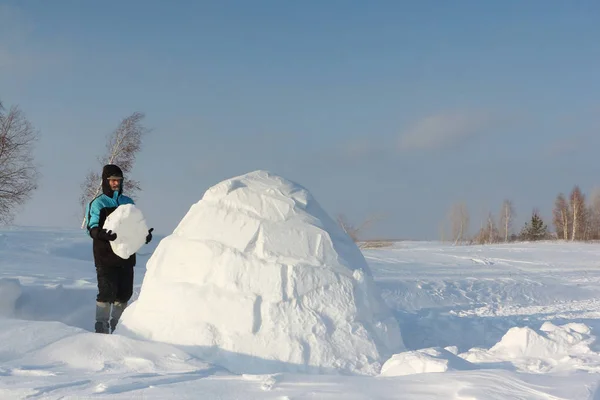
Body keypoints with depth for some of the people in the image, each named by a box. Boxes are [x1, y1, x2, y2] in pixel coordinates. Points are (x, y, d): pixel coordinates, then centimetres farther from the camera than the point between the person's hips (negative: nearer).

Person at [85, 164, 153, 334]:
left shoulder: (128, 202, 17)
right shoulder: (98, 203, 0)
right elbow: (92, 228, -10)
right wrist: (103, 234, -32)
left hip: (126, 256, 5)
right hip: (106, 257, -5)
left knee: (124, 293, 7)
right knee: (107, 291, -11)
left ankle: (117, 326, 20)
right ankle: (101, 327, -2)